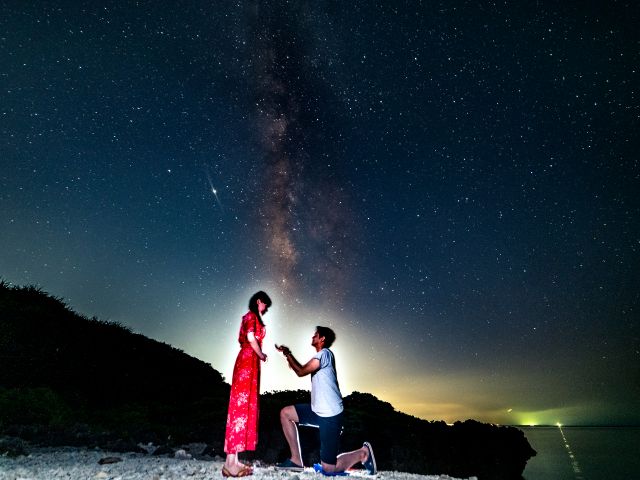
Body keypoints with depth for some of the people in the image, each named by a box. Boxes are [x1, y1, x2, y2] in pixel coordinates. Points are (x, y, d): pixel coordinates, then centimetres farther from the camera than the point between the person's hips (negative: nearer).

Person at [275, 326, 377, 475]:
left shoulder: (324, 353, -15)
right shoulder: (322, 356, 15)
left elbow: (301, 372, -18)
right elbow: (303, 369, 20)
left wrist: (287, 354, -7)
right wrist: (288, 354, 15)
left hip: (330, 415, -10)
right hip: (318, 411, 10)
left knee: (329, 469, -5)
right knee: (285, 413, 8)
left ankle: (363, 453, 14)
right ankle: (296, 459, 10)